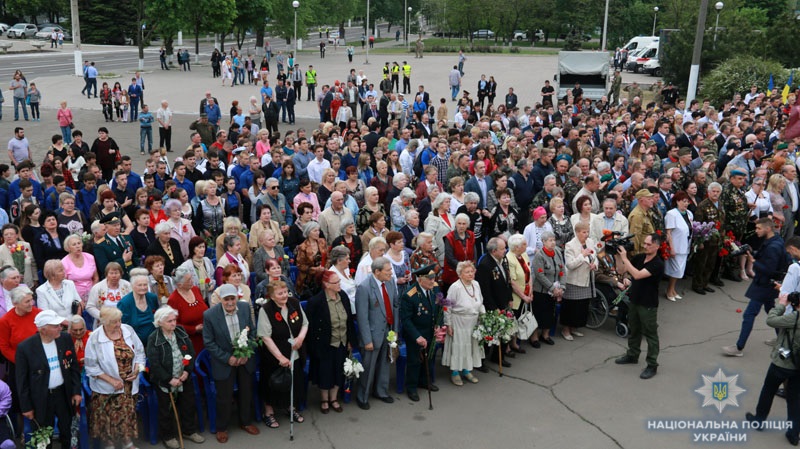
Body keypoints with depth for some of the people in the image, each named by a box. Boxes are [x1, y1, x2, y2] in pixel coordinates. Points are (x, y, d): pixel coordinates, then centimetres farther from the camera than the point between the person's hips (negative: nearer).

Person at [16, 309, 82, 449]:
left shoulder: (65, 338, -7)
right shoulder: (25, 347, -17)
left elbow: (74, 367, 4)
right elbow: (22, 380, -9)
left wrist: (76, 391, 2)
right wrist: (26, 406, -5)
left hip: (64, 394, 3)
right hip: (41, 399, -3)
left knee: (67, 432, 16)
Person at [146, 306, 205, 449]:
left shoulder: (181, 332, -1)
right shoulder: (153, 339, -16)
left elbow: (192, 353, 1)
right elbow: (154, 364, -18)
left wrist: (187, 371, -11)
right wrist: (169, 379, -19)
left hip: (184, 378, 5)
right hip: (164, 381, -4)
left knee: (189, 405, 15)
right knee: (166, 410, 10)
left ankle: (189, 431, 34)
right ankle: (168, 436, 28)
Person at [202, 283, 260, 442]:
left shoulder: (245, 308, -10)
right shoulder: (209, 315, -20)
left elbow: (252, 332, 1)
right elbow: (209, 342, -13)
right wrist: (227, 358, -18)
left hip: (245, 359, 3)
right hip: (224, 362, -3)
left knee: (247, 393, 18)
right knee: (224, 397, 10)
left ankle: (246, 422, 40)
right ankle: (222, 428, 32)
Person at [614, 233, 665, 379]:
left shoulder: (657, 264, -21)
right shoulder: (639, 257, 0)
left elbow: (638, 275, -31)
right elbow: (621, 270, 3)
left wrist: (624, 258, -30)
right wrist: (618, 256, -14)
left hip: (648, 305, -7)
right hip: (634, 300, 7)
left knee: (650, 335, 3)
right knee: (633, 330, 21)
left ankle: (652, 365, 11)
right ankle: (632, 355, 38)